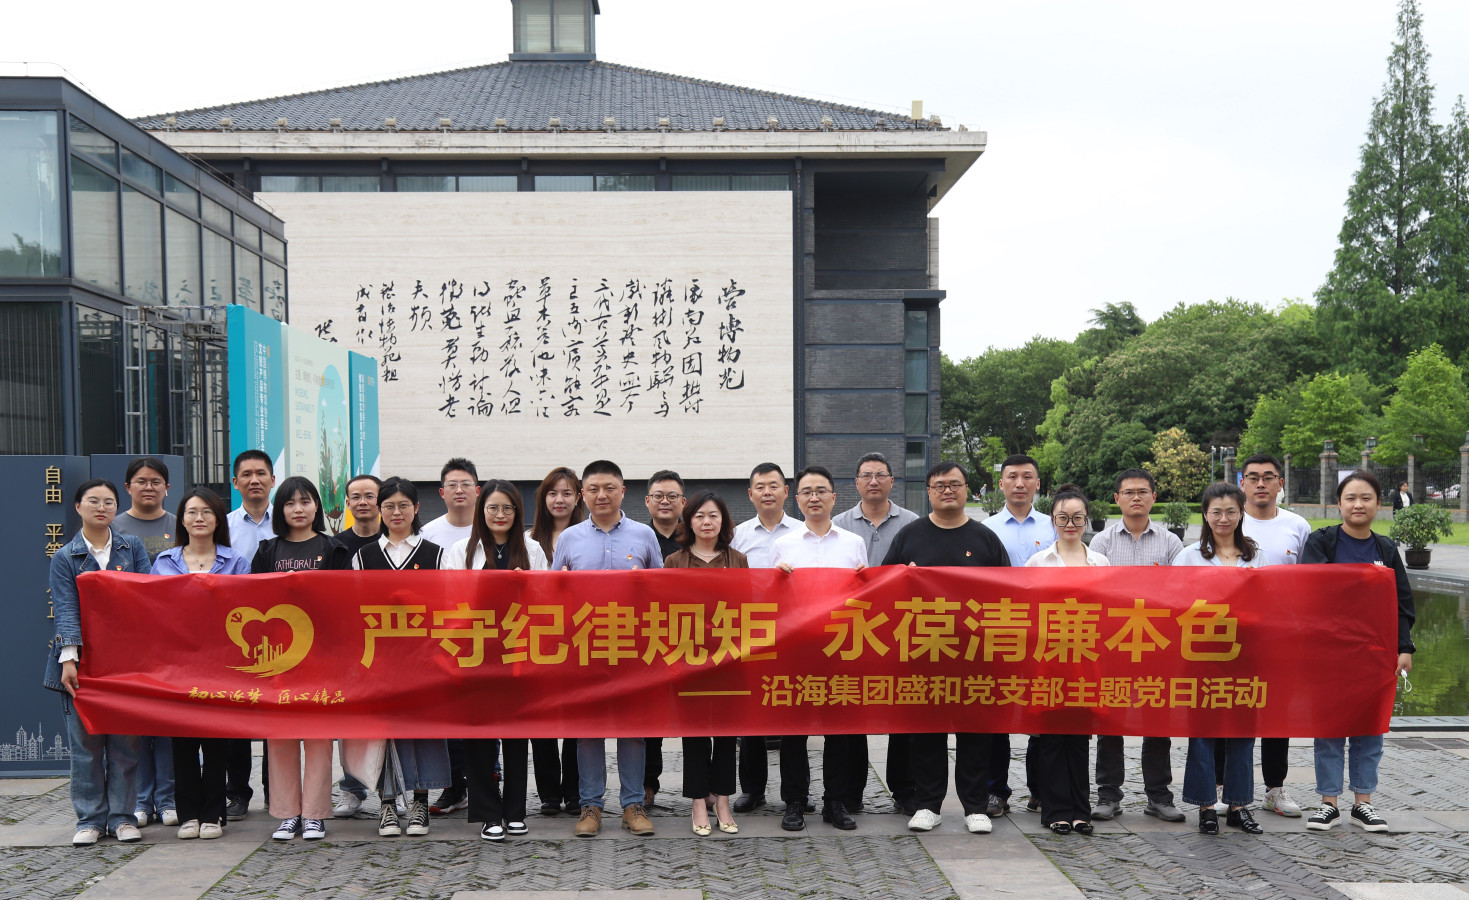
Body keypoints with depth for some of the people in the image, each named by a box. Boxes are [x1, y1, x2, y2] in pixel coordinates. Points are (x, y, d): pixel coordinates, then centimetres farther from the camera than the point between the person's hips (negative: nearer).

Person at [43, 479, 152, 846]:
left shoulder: (133, 548, 10)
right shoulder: (64, 558, 6)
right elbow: (66, 610, -4)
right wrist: (69, 657, -17)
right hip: (84, 659, -1)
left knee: (125, 740, 3)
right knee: (85, 741, 1)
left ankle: (123, 816, 12)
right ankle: (90, 818, 10)